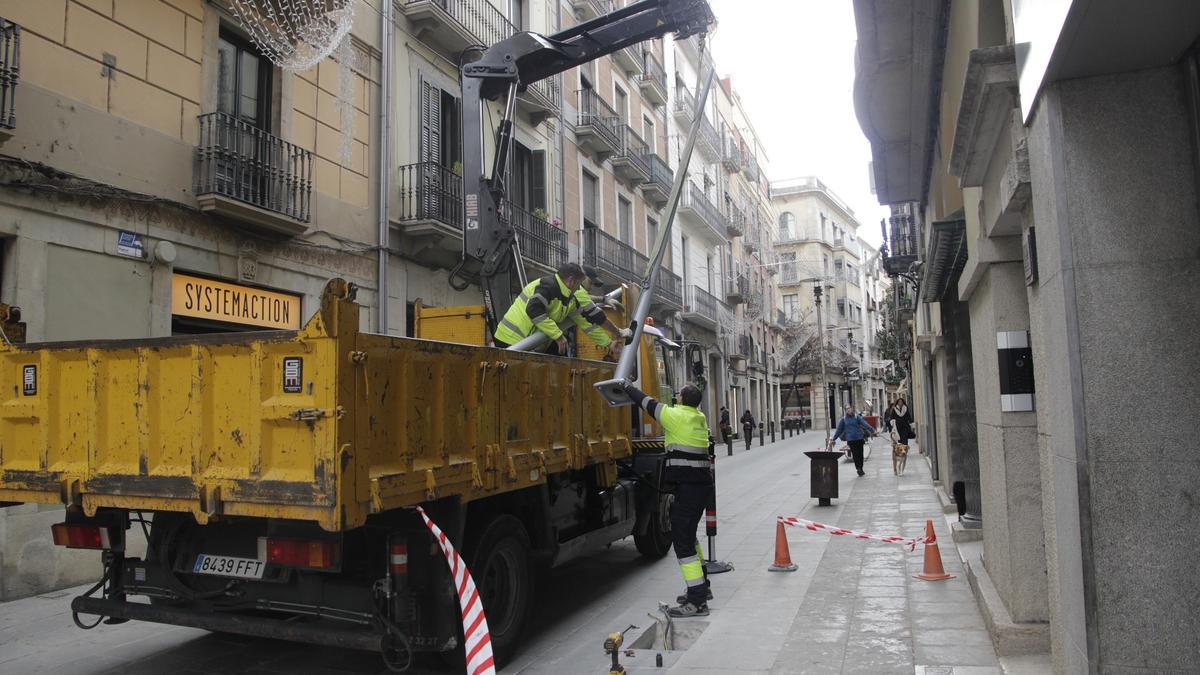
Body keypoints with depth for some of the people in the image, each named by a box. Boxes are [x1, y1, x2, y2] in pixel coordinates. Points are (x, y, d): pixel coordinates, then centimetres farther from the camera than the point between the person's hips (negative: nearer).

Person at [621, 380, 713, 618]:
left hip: (687, 486, -9)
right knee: (688, 534, 22)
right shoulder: (699, 418, 11)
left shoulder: (677, 416, -12)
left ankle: (697, 601, -8)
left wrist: (628, 387, 17)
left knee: (682, 540, -7)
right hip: (701, 483, 9)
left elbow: (648, 403, 0)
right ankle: (701, 587, 32)